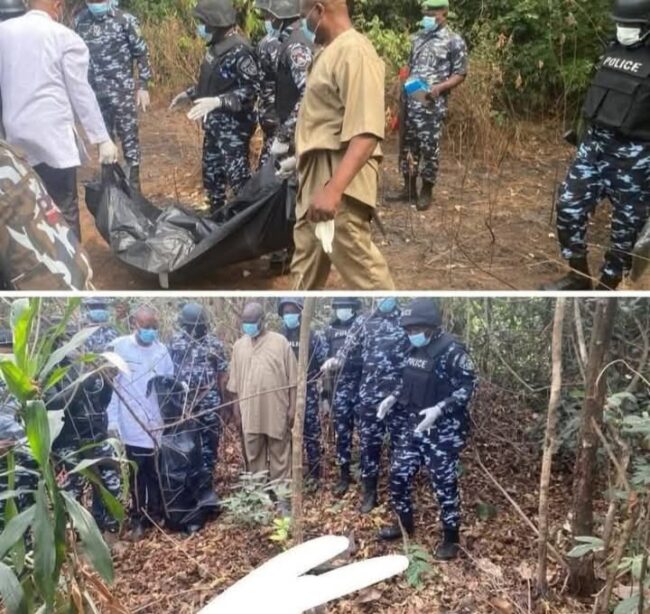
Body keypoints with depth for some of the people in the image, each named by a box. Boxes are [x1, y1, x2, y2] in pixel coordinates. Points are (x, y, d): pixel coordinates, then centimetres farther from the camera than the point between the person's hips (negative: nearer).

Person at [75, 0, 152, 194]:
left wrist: (143, 87, -7)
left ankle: (134, 185, 10)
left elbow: (141, 54, -4)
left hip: (122, 91, -4)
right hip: (94, 93, 4)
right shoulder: (79, 21, 3)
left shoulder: (125, 20, -7)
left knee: (129, 138, 2)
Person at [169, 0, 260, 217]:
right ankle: (217, 218, 32)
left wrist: (217, 101, -30)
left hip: (233, 127, -10)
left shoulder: (239, 50, -19)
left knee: (238, 178, -7)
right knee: (211, 174, 18)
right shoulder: (216, 46, 8)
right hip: (214, 125, 10)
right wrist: (190, 93, 22)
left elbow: (252, 89, -23)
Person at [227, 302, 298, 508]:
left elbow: (292, 378, -2)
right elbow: (235, 381, 11)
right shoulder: (239, 346, 7)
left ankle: (281, 495, 12)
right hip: (250, 411, 3)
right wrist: (236, 407, 9)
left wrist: (292, 407, -5)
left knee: (279, 454, 5)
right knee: (254, 455, 11)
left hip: (276, 411, -3)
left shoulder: (280, 342, -3)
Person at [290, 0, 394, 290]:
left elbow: (366, 134, -28)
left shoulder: (354, 52, -18)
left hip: (340, 179, -10)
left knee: (358, 261, -6)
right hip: (315, 176, 10)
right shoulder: (330, 50, 14)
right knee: (306, 257, 20)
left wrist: (334, 188, -38)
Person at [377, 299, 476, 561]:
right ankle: (405, 523, 33)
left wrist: (439, 409, -27)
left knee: (444, 485, 2)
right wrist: (393, 398, 3)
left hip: (443, 431, -8)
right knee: (398, 475, 12)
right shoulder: (414, 349, 7)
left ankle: (450, 538, 19)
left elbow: (468, 386, -18)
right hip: (415, 426, 8)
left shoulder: (451, 351, -17)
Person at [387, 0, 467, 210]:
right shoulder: (418, 37, 15)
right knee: (407, 145, 10)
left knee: (430, 148, -1)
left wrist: (439, 88, -21)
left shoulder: (454, 41, -3)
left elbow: (460, 74, -6)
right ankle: (409, 189, 21)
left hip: (433, 104, -6)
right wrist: (404, 88, 13)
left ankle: (426, 192, 11)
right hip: (410, 101, 6)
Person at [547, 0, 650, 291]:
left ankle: (608, 285, 18)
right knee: (569, 207, 4)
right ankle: (578, 275, 20)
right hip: (595, 144, 6)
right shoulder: (612, 49, 9)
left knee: (626, 224, 4)